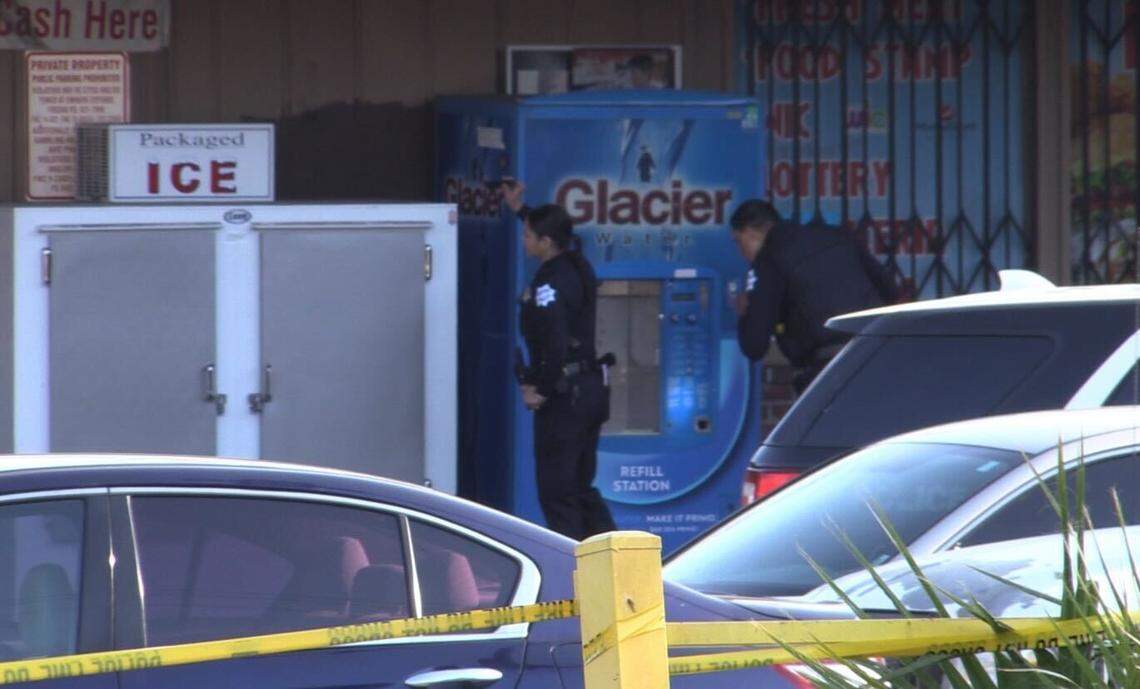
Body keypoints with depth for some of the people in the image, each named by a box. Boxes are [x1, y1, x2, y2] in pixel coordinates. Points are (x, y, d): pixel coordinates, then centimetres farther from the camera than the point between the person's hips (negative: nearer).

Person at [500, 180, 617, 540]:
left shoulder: (549, 284, -18)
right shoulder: (578, 266, 9)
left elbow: (554, 343, -26)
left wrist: (539, 388, -14)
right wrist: (520, 209, 42)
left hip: (563, 394, -9)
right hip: (591, 388, 9)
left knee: (556, 490, -3)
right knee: (580, 487, 16)